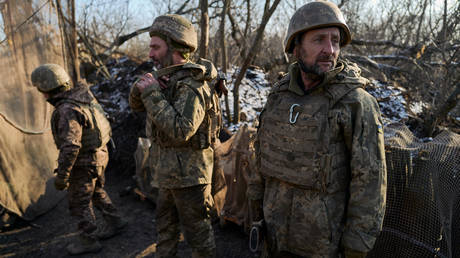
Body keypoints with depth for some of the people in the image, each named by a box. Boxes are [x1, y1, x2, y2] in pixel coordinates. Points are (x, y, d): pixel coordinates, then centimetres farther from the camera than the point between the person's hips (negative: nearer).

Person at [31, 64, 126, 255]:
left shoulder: (67, 110, -28)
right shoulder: (82, 94, -1)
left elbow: (70, 146, -32)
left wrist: (61, 175, -23)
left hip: (84, 162, -9)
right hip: (99, 153, 9)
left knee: (79, 203, 8)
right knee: (96, 192, 25)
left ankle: (88, 241, 23)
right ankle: (114, 222, 39)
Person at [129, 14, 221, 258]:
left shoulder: (192, 85, -23)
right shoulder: (167, 77, 6)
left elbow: (180, 131, -34)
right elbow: (136, 104, 10)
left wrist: (152, 93, -27)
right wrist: (141, 87, -12)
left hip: (188, 174, -9)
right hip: (168, 172, 9)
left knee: (197, 230, 7)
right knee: (165, 224, 25)